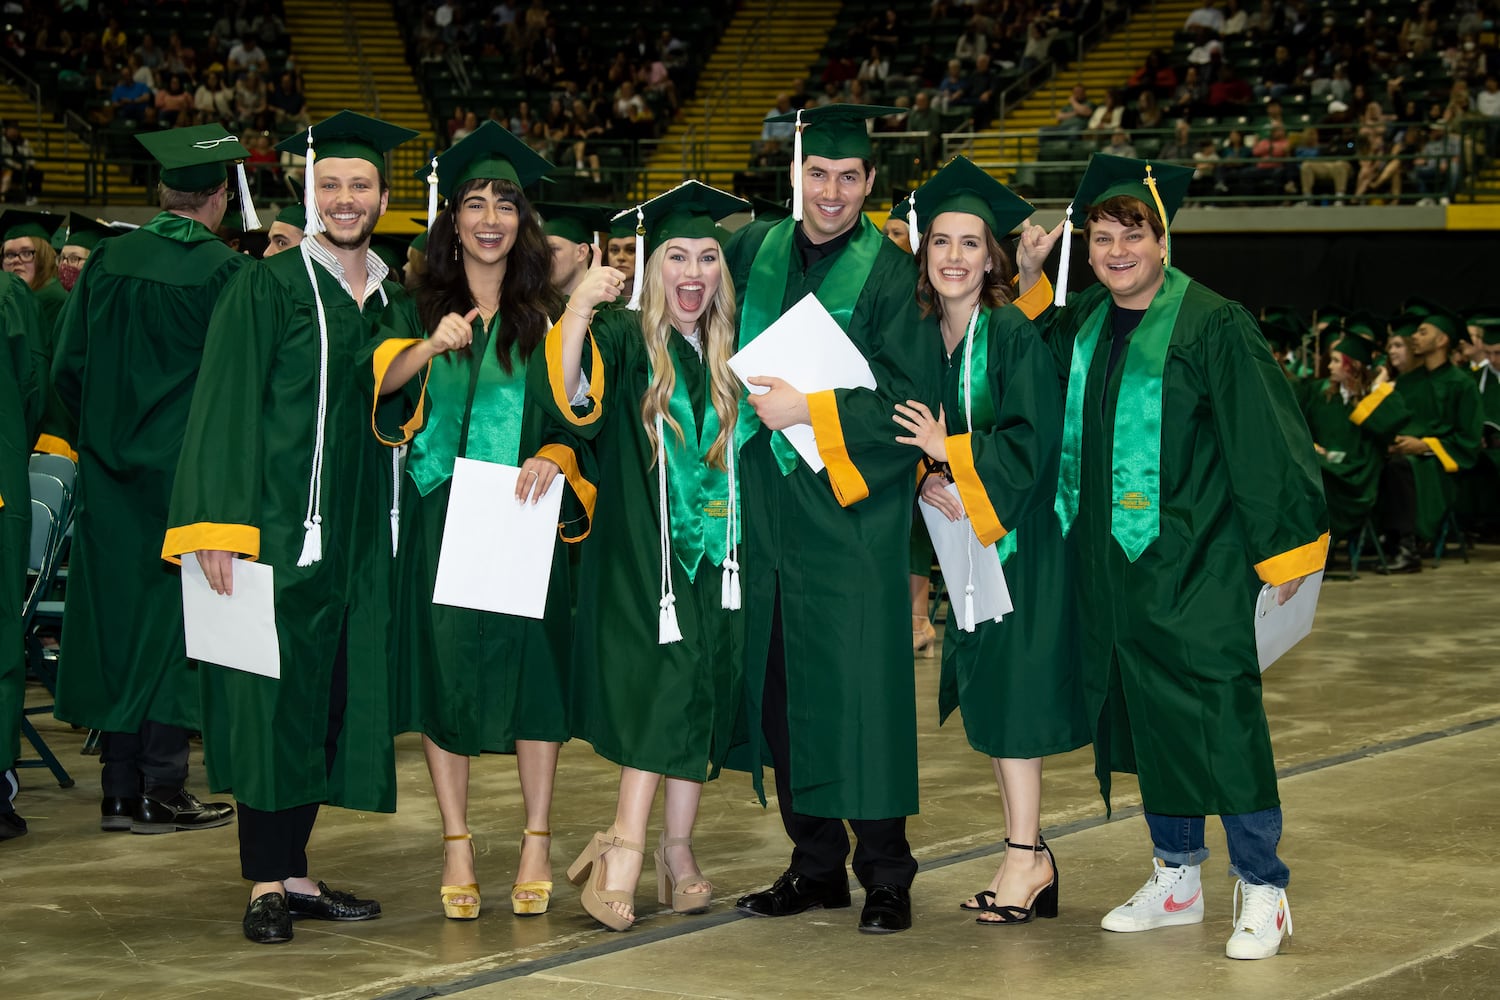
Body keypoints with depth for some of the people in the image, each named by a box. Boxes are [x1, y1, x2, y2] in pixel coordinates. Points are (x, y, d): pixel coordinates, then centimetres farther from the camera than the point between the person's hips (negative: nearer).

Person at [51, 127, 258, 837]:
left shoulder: (107, 262, 0)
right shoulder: (224, 272, -12)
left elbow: (67, 368, 4)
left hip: (111, 471, 4)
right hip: (189, 474, -4)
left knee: (117, 618, 11)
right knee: (176, 623, 3)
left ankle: (119, 789, 14)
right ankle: (162, 791, 3)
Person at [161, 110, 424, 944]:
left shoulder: (397, 304, 14)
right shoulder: (270, 289, -3)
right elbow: (227, 410, -10)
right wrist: (219, 527, -17)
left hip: (363, 540, 6)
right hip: (283, 528, -6)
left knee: (336, 701, 8)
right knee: (276, 701, -4)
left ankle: (293, 872, 16)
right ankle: (269, 884, 2)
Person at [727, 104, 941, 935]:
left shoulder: (890, 272, -5)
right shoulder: (754, 250, 9)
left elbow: (913, 398, -11)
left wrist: (813, 411, -16)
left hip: (853, 512, -5)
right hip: (771, 512, 5)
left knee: (862, 694, -5)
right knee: (784, 688, 9)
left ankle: (886, 878, 5)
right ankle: (816, 866, 20)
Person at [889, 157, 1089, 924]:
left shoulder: (1013, 333, -12)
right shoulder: (921, 337, 6)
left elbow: (1034, 439, -17)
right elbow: (911, 437, 10)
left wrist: (951, 454, -15)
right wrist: (927, 482, -9)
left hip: (1016, 535, -7)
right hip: (961, 538, 7)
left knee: (1011, 689, -7)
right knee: (986, 692, 9)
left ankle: (1025, 854, -1)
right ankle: (1027, 853, 16)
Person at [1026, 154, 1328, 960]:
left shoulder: (1213, 326, -11)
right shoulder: (1082, 324, 8)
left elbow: (1265, 440, -10)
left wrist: (1282, 547, -9)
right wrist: (1030, 287, 9)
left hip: (1195, 565, -6)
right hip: (1113, 562, 7)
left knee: (1220, 720, -6)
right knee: (1143, 717, 12)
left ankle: (1262, 891, 4)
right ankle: (1176, 878, 24)